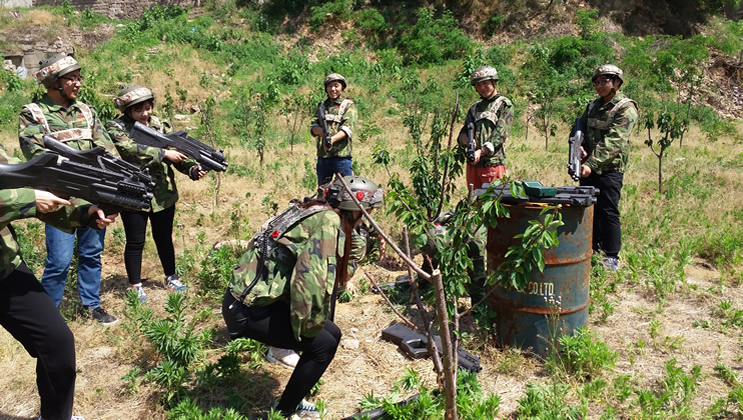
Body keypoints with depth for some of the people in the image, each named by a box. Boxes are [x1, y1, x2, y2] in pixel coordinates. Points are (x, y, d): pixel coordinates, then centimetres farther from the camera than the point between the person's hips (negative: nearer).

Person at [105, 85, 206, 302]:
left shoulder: (160, 125, 5)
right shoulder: (116, 128, -8)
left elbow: (177, 151, 1)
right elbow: (130, 150, -25)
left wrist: (193, 168, -17)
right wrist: (164, 154, -27)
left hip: (163, 193, 4)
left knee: (164, 237, 17)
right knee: (135, 242, 6)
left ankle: (171, 277, 33)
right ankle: (135, 286, 21)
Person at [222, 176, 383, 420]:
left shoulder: (318, 212, 10)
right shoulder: (328, 221, -18)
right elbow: (311, 278, -28)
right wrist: (307, 327, -14)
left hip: (259, 296, 9)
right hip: (247, 308, -9)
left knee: (331, 333, 10)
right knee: (324, 343, -6)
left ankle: (295, 399, 23)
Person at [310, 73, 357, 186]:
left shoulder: (348, 105, 4)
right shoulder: (322, 105, 19)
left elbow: (347, 129, -10)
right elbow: (313, 127, 8)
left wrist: (333, 139, -28)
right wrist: (322, 132, -16)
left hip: (342, 156, -5)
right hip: (323, 155, 5)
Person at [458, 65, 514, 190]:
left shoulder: (504, 104, 3)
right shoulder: (475, 107, 21)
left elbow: (499, 134, -10)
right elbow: (462, 133, 14)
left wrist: (481, 151, -21)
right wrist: (466, 140, -10)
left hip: (493, 163, -5)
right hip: (472, 163, 6)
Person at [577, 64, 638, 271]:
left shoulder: (626, 109, -10)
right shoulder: (593, 105, 14)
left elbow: (613, 142, -20)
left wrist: (592, 164, -29)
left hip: (610, 168, -7)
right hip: (589, 166, 7)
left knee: (608, 212, -5)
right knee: (589, 210, 13)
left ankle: (612, 257, 5)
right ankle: (593, 251, 27)